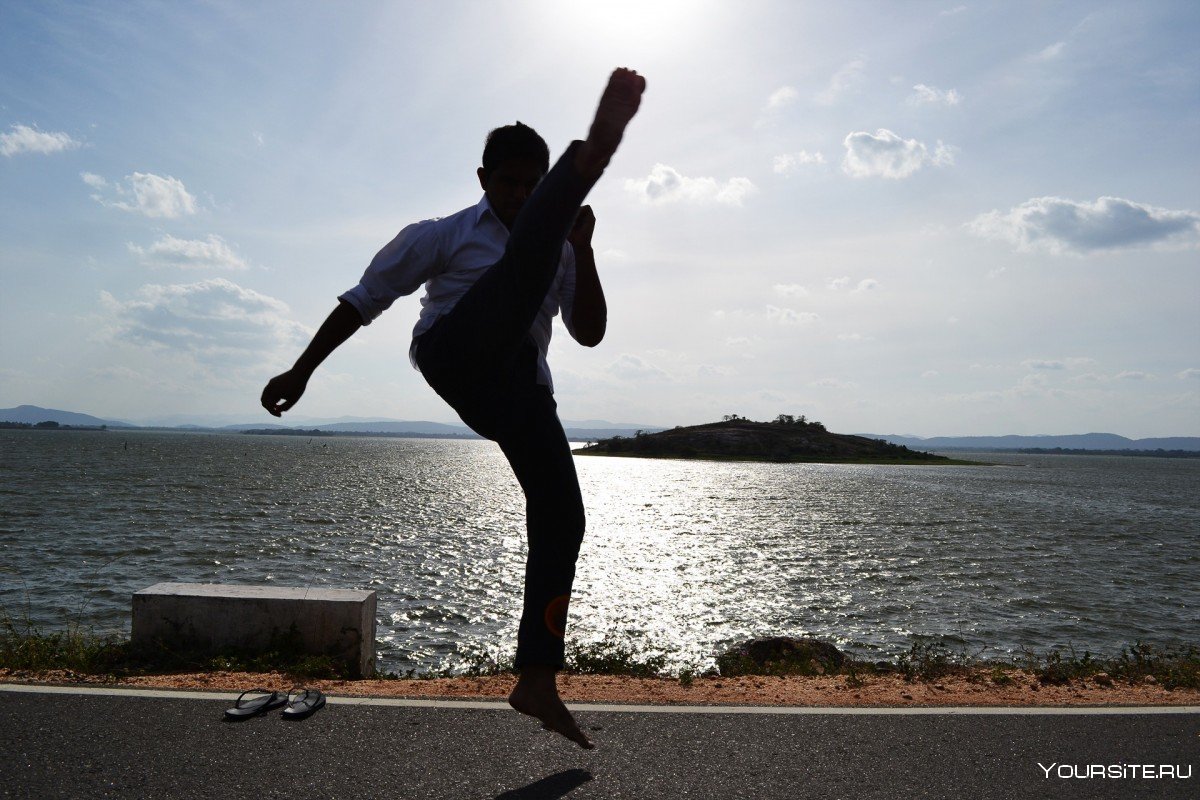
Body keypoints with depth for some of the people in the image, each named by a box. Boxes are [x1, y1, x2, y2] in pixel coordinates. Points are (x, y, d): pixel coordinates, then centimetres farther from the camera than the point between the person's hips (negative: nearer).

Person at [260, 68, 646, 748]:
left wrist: (582, 249, 1)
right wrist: (302, 370, 7)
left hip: (516, 387, 5)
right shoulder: (444, 236, 13)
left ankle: (538, 680, 2)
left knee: (561, 514, -6)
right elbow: (363, 300, 12)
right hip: (456, 355, -4)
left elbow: (590, 333, 13)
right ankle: (597, 148, -55)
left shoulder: (559, 253, 24)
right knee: (529, 257, -24)